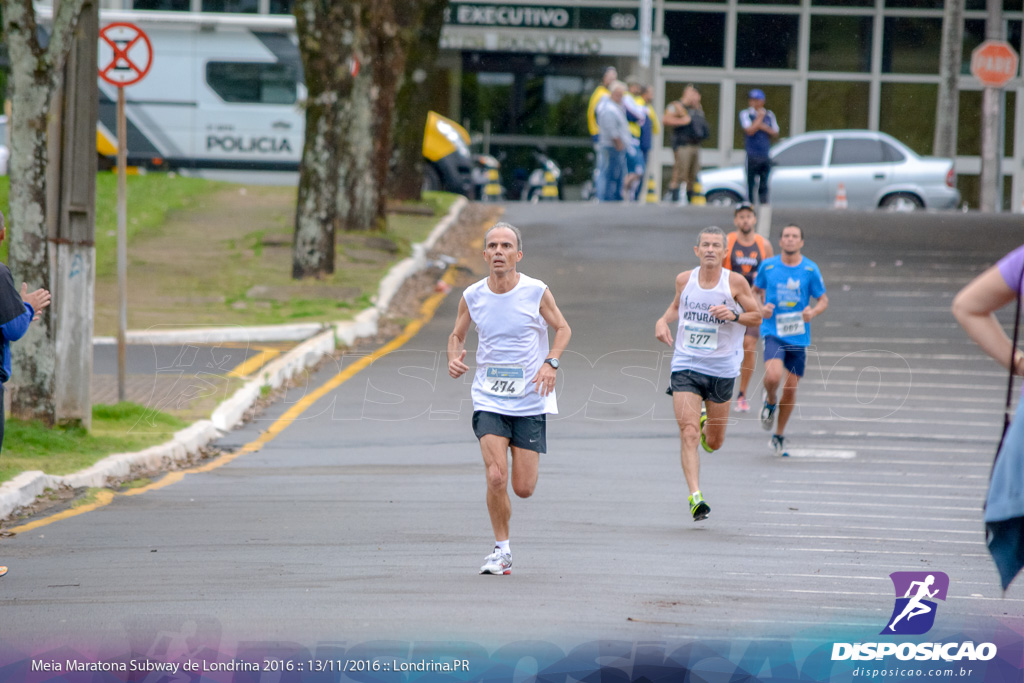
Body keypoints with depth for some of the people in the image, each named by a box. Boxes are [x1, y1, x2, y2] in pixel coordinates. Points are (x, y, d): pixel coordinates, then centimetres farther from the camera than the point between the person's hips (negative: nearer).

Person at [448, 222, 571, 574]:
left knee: (523, 488, -2)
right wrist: (454, 358, -8)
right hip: (488, 398, 1)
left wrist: (551, 362, -10)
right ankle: (501, 550, 2)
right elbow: (457, 336, 14)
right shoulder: (472, 296, -2)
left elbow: (562, 328, 7)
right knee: (496, 477, -16)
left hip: (530, 400, -1)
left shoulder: (536, 292, -7)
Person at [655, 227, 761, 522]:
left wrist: (734, 315, -18)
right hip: (685, 367, 0)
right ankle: (695, 496, -18)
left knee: (714, 443, 10)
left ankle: (706, 423, 46)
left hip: (721, 369, 0)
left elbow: (757, 316, 1)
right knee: (688, 434, -16)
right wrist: (663, 321, 1)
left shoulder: (735, 282, -6)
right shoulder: (684, 279, 1)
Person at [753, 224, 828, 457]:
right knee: (773, 376, -26)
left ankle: (779, 436, 24)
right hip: (773, 331, -1)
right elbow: (756, 290, 16)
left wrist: (813, 312, -16)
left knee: (791, 388, 6)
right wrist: (761, 308, -5)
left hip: (798, 336, 1)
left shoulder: (810, 269, -1)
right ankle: (770, 402, 9)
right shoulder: (768, 266, 0)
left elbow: (823, 300, 6)